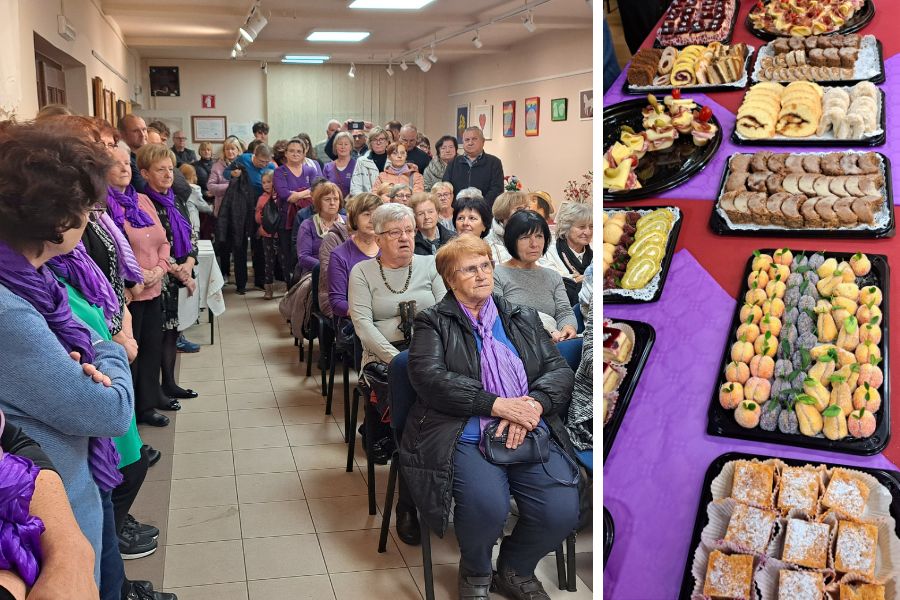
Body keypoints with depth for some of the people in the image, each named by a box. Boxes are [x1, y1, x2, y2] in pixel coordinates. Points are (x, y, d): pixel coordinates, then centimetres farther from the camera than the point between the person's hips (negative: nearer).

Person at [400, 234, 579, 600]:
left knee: (561, 511, -22)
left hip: (529, 432, 4)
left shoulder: (523, 318, 21)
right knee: (487, 506, -33)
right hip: (466, 436, -3)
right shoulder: (433, 323, 10)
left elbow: (560, 370, 12)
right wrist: (498, 405, -15)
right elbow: (429, 378, -8)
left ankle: (516, 570, 12)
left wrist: (533, 404, -11)